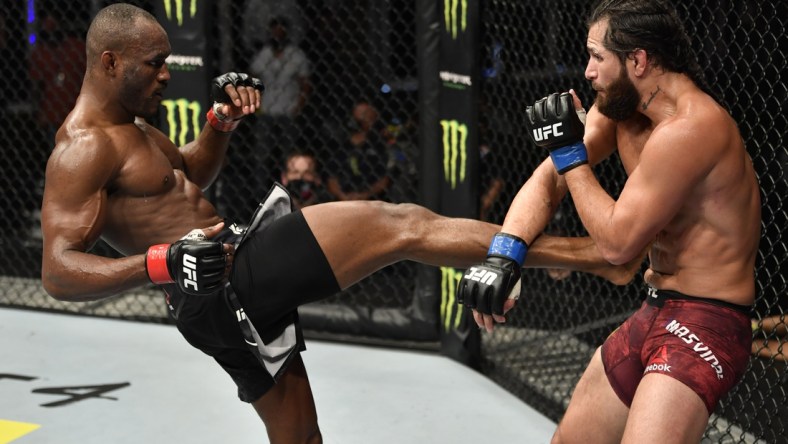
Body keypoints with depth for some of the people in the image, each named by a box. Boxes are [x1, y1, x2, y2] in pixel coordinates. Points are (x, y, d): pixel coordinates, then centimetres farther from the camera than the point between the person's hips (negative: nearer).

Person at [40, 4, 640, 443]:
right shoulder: (84, 149, -13)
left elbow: (191, 173, 35)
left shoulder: (132, 126, 18)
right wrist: (158, 263, -34)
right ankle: (590, 253, -8)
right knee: (404, 226, -12)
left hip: (241, 298, 11)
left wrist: (220, 122, 14)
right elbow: (58, 272, -21)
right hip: (225, 287, -11)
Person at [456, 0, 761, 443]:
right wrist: (503, 253, -15)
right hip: (653, 315, 9)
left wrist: (569, 151, -15)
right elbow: (549, 179, 1)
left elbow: (618, 242, -21)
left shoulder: (690, 128, -25)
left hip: (705, 325, -9)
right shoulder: (619, 104, 2)